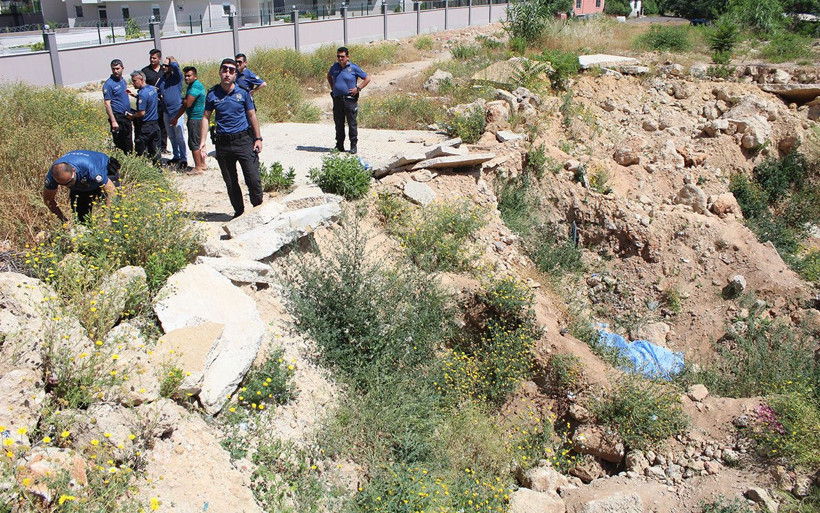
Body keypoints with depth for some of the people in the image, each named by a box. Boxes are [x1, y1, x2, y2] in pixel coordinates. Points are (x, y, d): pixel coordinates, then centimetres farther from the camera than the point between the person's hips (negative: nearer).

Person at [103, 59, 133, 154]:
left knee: (129, 145, 15)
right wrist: (113, 121, -20)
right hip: (117, 117, -8)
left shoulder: (123, 80, 11)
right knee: (120, 145, -3)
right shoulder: (109, 84, -12)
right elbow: (107, 104, -15)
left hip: (126, 116, 8)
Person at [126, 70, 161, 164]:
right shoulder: (153, 89, 4)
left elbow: (142, 113, -23)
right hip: (155, 124, 8)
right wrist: (135, 95, 15)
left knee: (140, 151, 3)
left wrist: (132, 116, -7)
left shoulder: (142, 94, -21)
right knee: (155, 150, 14)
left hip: (144, 126, -8)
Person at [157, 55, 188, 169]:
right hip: (166, 112, 7)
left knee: (180, 137, -4)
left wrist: (171, 59, -9)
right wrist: (158, 96, 3)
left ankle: (184, 159, 2)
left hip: (176, 110, -7)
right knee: (171, 137, 15)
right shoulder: (162, 78, 11)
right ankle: (176, 156, 27)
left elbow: (175, 65, -30)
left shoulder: (177, 77, -9)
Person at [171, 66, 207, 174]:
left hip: (195, 119, -10)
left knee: (193, 143, -6)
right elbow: (185, 105, 21)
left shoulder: (196, 86, -17)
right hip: (197, 118, 10)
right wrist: (176, 118, 20)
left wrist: (183, 100, 0)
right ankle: (202, 164, 24)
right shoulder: (192, 85, 17)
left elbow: (187, 104, -24)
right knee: (198, 142, 16)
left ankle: (198, 168, -2)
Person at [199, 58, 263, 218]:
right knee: (230, 182, 11)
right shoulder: (212, 94, 3)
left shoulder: (243, 92, 1)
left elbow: (252, 115, 7)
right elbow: (206, 118, 7)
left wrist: (258, 138, 4)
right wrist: (203, 141, 0)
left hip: (243, 140, -2)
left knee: (253, 180, -7)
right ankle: (239, 211, 26)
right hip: (223, 143, 2)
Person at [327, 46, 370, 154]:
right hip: (337, 100, 4)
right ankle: (339, 145, 20)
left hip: (350, 99, -4)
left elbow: (367, 79, 1)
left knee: (352, 123, -1)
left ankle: (353, 145, 7)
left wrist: (358, 88, -7)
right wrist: (332, 88, 18)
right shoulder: (335, 67, 9)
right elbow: (329, 76, 30)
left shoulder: (354, 68, -4)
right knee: (338, 124, 10)